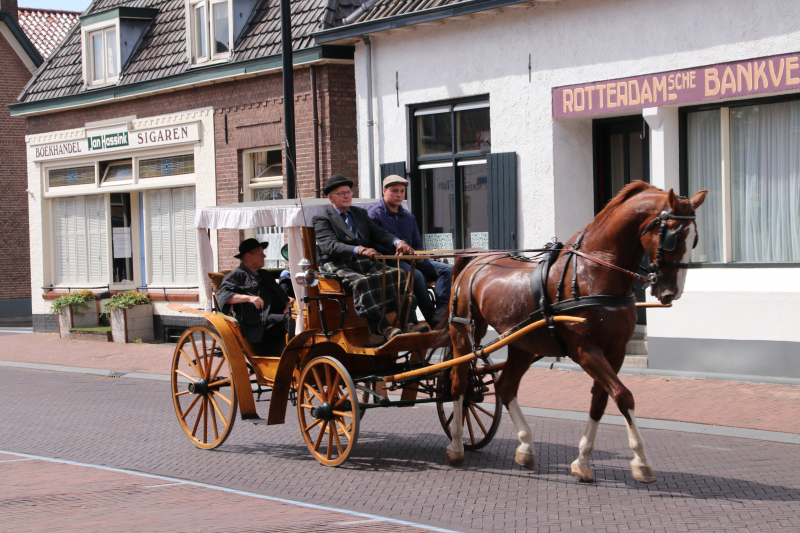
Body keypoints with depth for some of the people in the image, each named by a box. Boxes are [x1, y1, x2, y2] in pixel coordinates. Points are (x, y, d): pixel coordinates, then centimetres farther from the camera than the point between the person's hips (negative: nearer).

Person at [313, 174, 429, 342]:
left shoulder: (360, 213, 24)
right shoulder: (323, 220, 3)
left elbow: (379, 233, 12)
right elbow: (330, 246, -15)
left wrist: (397, 242, -11)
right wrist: (358, 250, -32)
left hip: (367, 264, 6)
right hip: (339, 266, -6)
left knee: (396, 274, -20)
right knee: (362, 282, -36)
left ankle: (409, 323, -32)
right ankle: (383, 328, -45)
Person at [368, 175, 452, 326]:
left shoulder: (409, 217, 24)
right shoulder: (374, 214, 1)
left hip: (411, 260, 7)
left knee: (446, 270, -14)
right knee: (417, 275, -35)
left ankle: (441, 310, -35)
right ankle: (433, 320, -31)